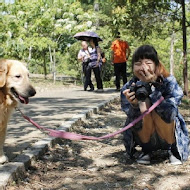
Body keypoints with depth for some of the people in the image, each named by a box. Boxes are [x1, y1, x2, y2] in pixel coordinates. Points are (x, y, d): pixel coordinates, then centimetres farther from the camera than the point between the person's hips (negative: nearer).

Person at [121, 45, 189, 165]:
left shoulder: (169, 82, -21)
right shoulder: (128, 89, -18)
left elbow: (169, 115, -34)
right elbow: (136, 125, -19)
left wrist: (152, 86, -37)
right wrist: (133, 105, -40)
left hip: (169, 138, 0)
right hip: (145, 138, 1)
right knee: (144, 102, -26)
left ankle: (173, 149, -1)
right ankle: (146, 150, -1)